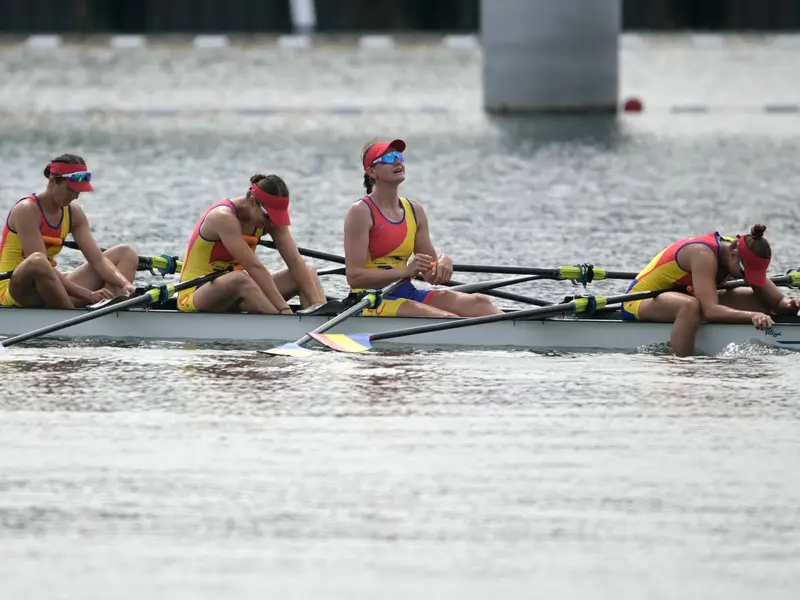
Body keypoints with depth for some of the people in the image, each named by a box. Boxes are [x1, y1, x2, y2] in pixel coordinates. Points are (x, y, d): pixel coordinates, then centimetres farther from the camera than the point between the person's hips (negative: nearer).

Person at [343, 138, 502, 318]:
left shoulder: (415, 210, 13)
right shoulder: (361, 212, -7)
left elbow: (430, 274, 14)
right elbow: (354, 277, -15)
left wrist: (444, 263, -11)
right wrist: (407, 271, -24)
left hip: (407, 294, 7)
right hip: (371, 301, -7)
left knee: (479, 303, -15)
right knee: (447, 319, -28)